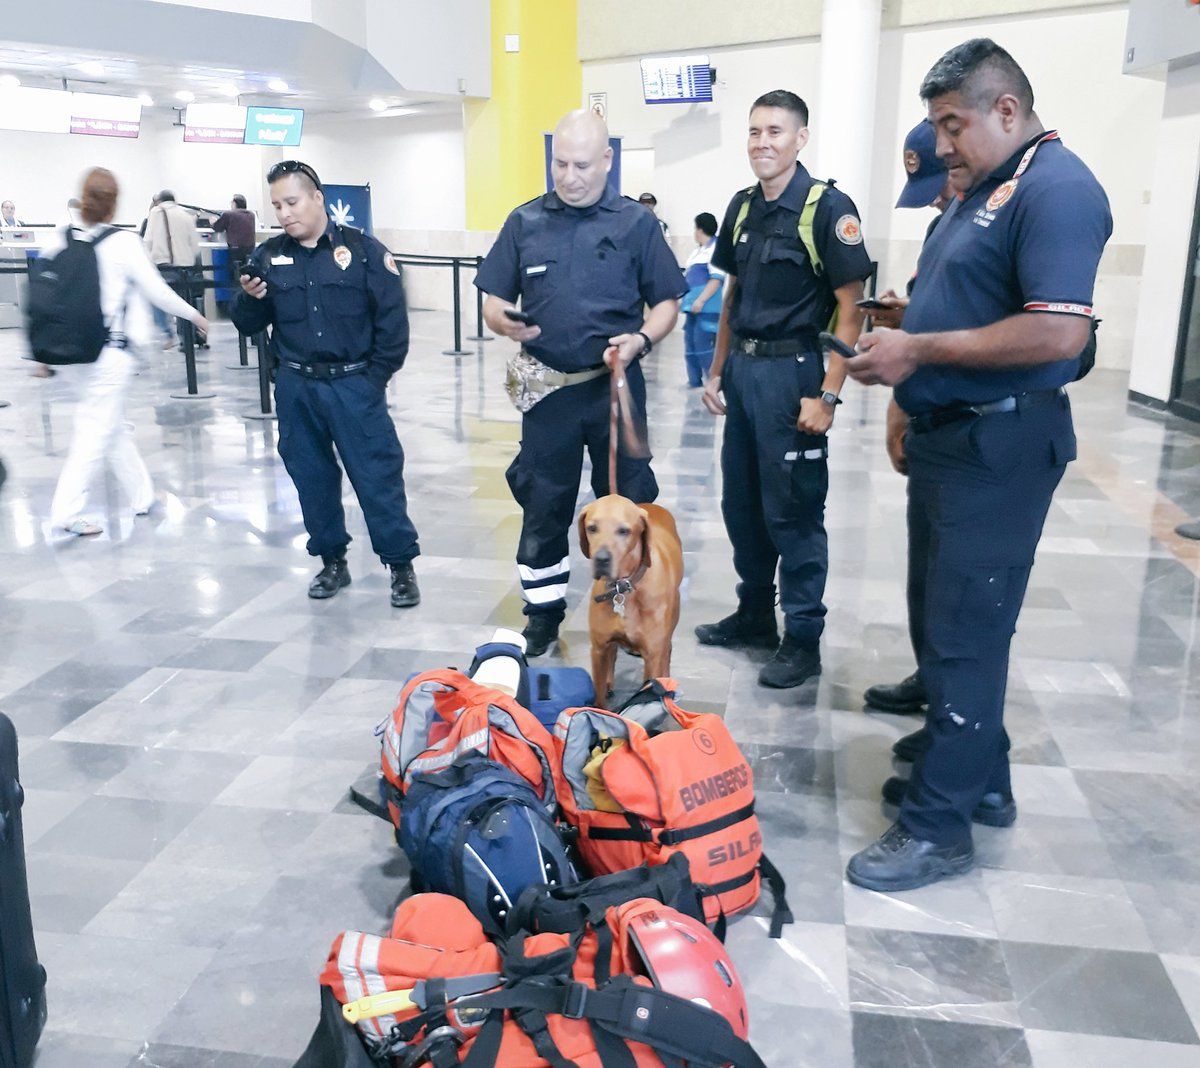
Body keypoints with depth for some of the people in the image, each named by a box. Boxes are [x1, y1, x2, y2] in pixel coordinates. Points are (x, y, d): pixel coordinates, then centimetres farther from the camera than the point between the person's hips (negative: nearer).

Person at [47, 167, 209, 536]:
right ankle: (68, 510, -2)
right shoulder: (123, 243, -10)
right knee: (98, 430, 1)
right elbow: (157, 291, -6)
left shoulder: (58, 242, 3)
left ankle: (141, 494, 28)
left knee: (113, 425, 17)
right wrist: (194, 314, 11)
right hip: (109, 352, -5)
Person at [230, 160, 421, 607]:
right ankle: (332, 560, 26)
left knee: (378, 477, -3)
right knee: (311, 477, 11)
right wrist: (250, 299, -13)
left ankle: (401, 565, 8)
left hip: (354, 386, -4)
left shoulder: (363, 250, -5)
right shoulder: (269, 256, 6)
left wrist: (375, 378, -5)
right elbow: (248, 325, 8)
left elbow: (393, 320, -4)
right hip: (295, 389, 4)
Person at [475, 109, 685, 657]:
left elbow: (667, 303, 4)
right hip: (548, 387, 1)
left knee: (626, 502, 8)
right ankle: (543, 612, 22)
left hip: (617, 387, -1)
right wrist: (505, 321, -16)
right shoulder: (525, 222, 6)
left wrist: (640, 340, -16)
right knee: (543, 505, 7)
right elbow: (493, 302, 7)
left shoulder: (636, 223, 2)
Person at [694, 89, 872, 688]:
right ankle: (754, 616, 30)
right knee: (741, 502, 14)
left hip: (792, 372, -7)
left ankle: (803, 639, 12)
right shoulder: (743, 207, 11)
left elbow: (850, 308, -13)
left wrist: (827, 395, -19)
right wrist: (717, 370, 15)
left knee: (793, 511, -1)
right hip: (742, 369, 7)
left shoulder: (827, 208, -11)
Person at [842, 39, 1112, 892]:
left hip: (1000, 447, -10)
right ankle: (982, 781, 32)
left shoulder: (1056, 189, -14)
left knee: (964, 634, -3)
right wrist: (910, 387, 7)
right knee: (947, 620, 17)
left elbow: (1059, 333, -26)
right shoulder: (980, 190, 15)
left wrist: (919, 350, -20)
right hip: (948, 437, 10)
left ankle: (940, 825, 9)